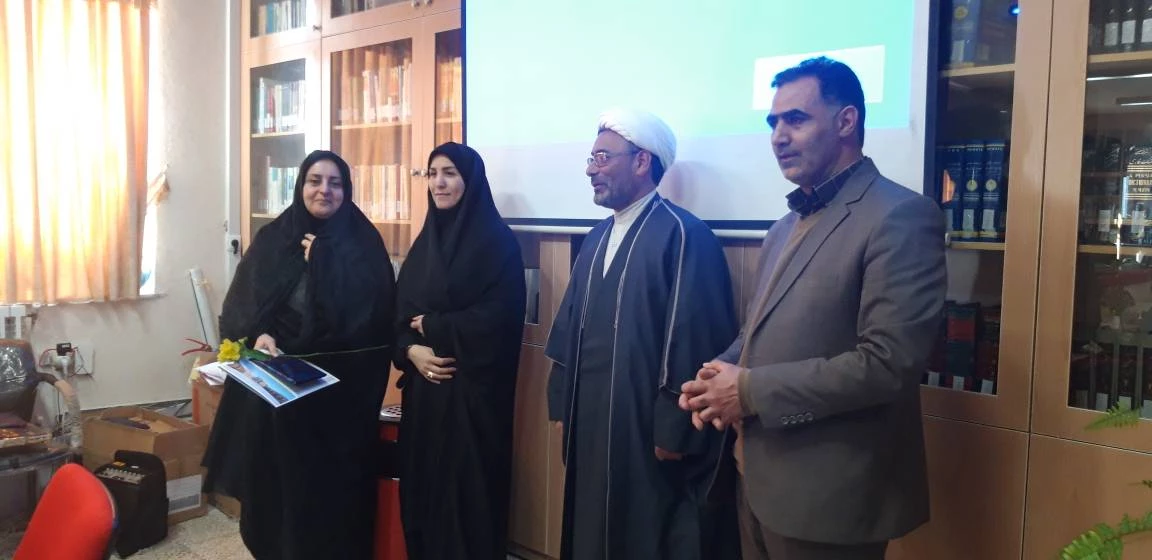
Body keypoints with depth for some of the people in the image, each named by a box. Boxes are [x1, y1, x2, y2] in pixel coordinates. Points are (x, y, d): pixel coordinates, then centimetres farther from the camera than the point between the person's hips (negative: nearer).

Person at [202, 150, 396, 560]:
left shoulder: (363, 242, -2)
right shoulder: (271, 239, 7)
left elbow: (368, 310, -15)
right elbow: (240, 304, 3)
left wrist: (319, 258, -13)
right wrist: (258, 335, -17)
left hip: (341, 385, -3)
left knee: (333, 481, 4)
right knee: (276, 478, 11)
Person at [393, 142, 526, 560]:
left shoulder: (498, 241, -7)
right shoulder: (425, 241, 12)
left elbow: (499, 317, -17)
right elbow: (400, 311, 9)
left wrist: (433, 328, -11)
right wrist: (410, 349, -10)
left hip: (472, 387, -6)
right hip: (423, 386, 6)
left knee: (466, 490, 1)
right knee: (422, 484, 11)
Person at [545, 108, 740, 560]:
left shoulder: (684, 235, -14)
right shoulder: (596, 239, 12)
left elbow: (693, 343, -18)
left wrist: (673, 433, -17)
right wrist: (562, 406, 14)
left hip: (649, 436, -7)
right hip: (591, 429, 8)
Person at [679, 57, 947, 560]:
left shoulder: (901, 217, -15)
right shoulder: (786, 226, 14)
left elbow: (888, 363, -23)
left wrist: (752, 391, -19)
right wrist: (720, 376, -3)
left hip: (829, 494, -8)